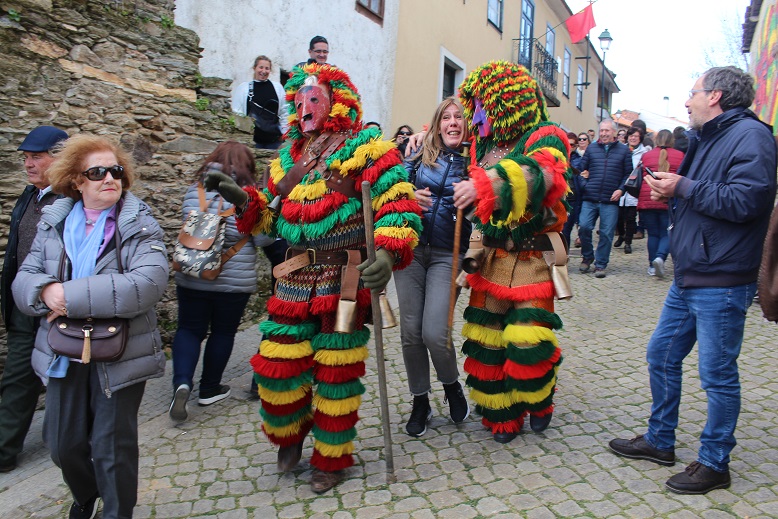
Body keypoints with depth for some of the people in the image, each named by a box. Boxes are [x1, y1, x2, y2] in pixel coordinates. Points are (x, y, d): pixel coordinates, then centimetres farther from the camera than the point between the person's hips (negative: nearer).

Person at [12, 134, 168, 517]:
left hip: (120, 356, -4)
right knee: (63, 444, 18)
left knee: (112, 448, 7)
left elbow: (147, 284, -24)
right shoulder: (53, 222, 5)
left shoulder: (139, 225, -9)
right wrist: (46, 291, -21)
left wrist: (71, 295, -24)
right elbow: (23, 280, 3)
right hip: (64, 353, 5)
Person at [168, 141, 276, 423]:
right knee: (223, 332, 14)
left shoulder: (195, 189, 0)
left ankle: (182, 382, -7)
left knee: (189, 329, 13)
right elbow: (263, 238, -10)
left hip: (192, 277, 2)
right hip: (234, 281, -2)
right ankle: (209, 389, 25)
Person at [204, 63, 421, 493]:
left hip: (344, 282, -5)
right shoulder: (291, 155, 17)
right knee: (276, 366, 7)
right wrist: (243, 199, 6)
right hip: (295, 282, 6)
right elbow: (275, 214, 24)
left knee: (335, 375, 6)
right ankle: (291, 436, 39)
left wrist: (388, 253, -30)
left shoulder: (365, 147, -4)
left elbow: (400, 208, -14)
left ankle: (331, 458, 29)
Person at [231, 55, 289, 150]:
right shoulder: (243, 88, 4)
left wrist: (284, 132, 5)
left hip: (274, 139, 2)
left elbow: (284, 112, 9)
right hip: (252, 138, -1)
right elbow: (237, 113, 4)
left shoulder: (277, 87, 7)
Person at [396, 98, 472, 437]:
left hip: (447, 255, -2)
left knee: (434, 333, -12)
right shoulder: (421, 154, 9)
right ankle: (420, 402, 24)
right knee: (410, 330, 3)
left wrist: (474, 193, -23)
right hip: (411, 248, 3)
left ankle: (452, 386, 22)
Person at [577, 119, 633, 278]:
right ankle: (587, 257, 14)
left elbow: (628, 174, 7)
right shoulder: (591, 148, 11)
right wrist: (583, 183, -4)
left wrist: (621, 189, -7)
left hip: (610, 201, -1)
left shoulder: (624, 150, 7)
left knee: (606, 233, 1)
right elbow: (582, 168, 13)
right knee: (584, 227, -10)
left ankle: (600, 265, 13)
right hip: (589, 199, 1)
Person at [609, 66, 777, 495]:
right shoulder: (706, 140, 17)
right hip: (687, 279, 10)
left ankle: (714, 464, 19)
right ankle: (660, 441, 30)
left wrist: (683, 188, -16)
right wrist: (669, 191, 0)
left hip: (721, 286, -9)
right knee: (661, 356, 15)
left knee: (718, 375, 3)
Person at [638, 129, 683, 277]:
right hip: (669, 200, -1)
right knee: (667, 234, 6)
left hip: (647, 200, 1)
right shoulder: (679, 156, 3)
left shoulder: (646, 155, 5)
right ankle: (660, 257, -18)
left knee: (653, 234, 10)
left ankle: (652, 265, 11)